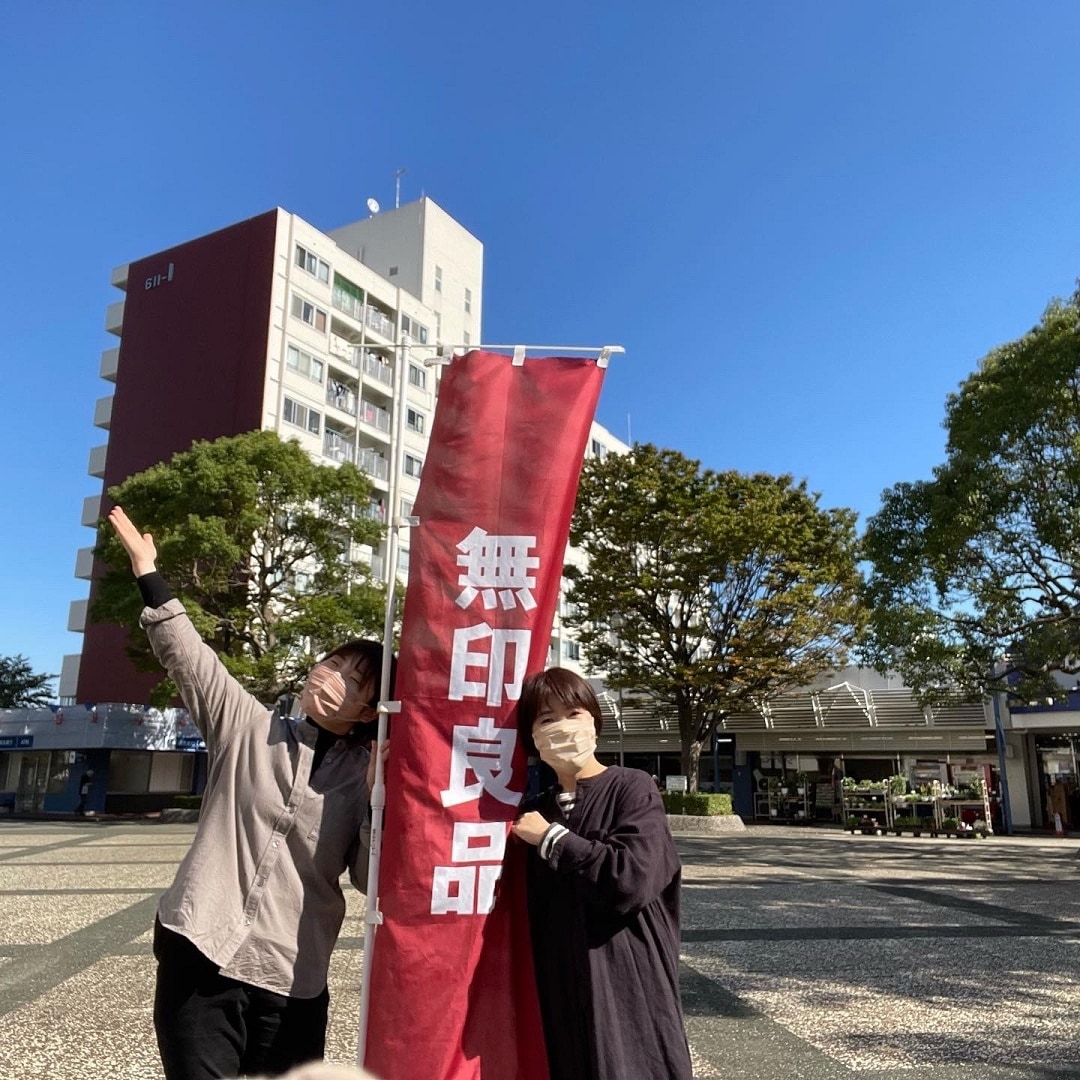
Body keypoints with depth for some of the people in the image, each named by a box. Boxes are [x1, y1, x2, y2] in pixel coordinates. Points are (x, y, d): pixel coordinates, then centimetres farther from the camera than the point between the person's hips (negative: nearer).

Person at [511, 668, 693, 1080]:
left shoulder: (633, 789, -7)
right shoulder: (535, 814, 8)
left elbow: (632, 880, -23)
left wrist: (552, 838, -14)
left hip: (629, 987, -5)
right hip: (560, 993, 5)